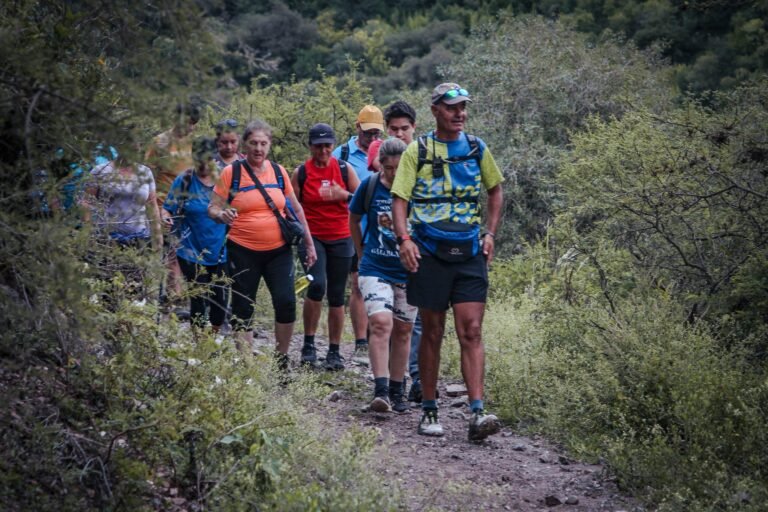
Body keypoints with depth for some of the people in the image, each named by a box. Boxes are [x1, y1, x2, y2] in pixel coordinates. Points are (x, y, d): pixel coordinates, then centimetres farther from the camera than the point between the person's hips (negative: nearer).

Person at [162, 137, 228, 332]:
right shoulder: (184, 181, -5)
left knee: (220, 298, 5)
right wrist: (165, 218, -23)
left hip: (220, 251, 2)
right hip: (192, 252, -2)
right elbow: (168, 208, -1)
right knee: (199, 300, 0)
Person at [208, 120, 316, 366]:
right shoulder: (231, 172, -2)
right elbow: (212, 208, -1)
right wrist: (222, 214, -25)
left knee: (286, 302, -10)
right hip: (243, 251, -2)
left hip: (279, 250, 2)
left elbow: (296, 209, 15)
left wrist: (309, 243, 15)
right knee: (243, 309, 2)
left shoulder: (278, 171, 7)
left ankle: (282, 362, 5)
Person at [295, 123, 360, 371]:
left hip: (340, 239, 2)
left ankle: (334, 352, 13)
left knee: (337, 296, 5)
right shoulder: (301, 173, 1)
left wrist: (344, 195, -12)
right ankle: (309, 343, -9)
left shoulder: (344, 169, 4)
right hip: (312, 238, -2)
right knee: (317, 285, -23)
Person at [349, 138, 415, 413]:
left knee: (402, 330, 9)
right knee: (380, 323, -18)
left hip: (408, 271, 1)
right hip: (375, 269, -1)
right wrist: (362, 253, 16)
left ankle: (396, 391, 21)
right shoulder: (369, 185, -3)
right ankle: (380, 390, -20)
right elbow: (354, 219, 13)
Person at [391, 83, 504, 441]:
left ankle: (477, 414, -12)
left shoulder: (477, 149, 9)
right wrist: (404, 239, -17)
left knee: (471, 331, -7)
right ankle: (429, 410, 16)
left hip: (469, 253, 2)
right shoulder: (418, 151, 1)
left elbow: (495, 189, 23)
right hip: (429, 253, -1)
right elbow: (399, 199, -2)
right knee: (432, 333, 6)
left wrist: (490, 233, 12)